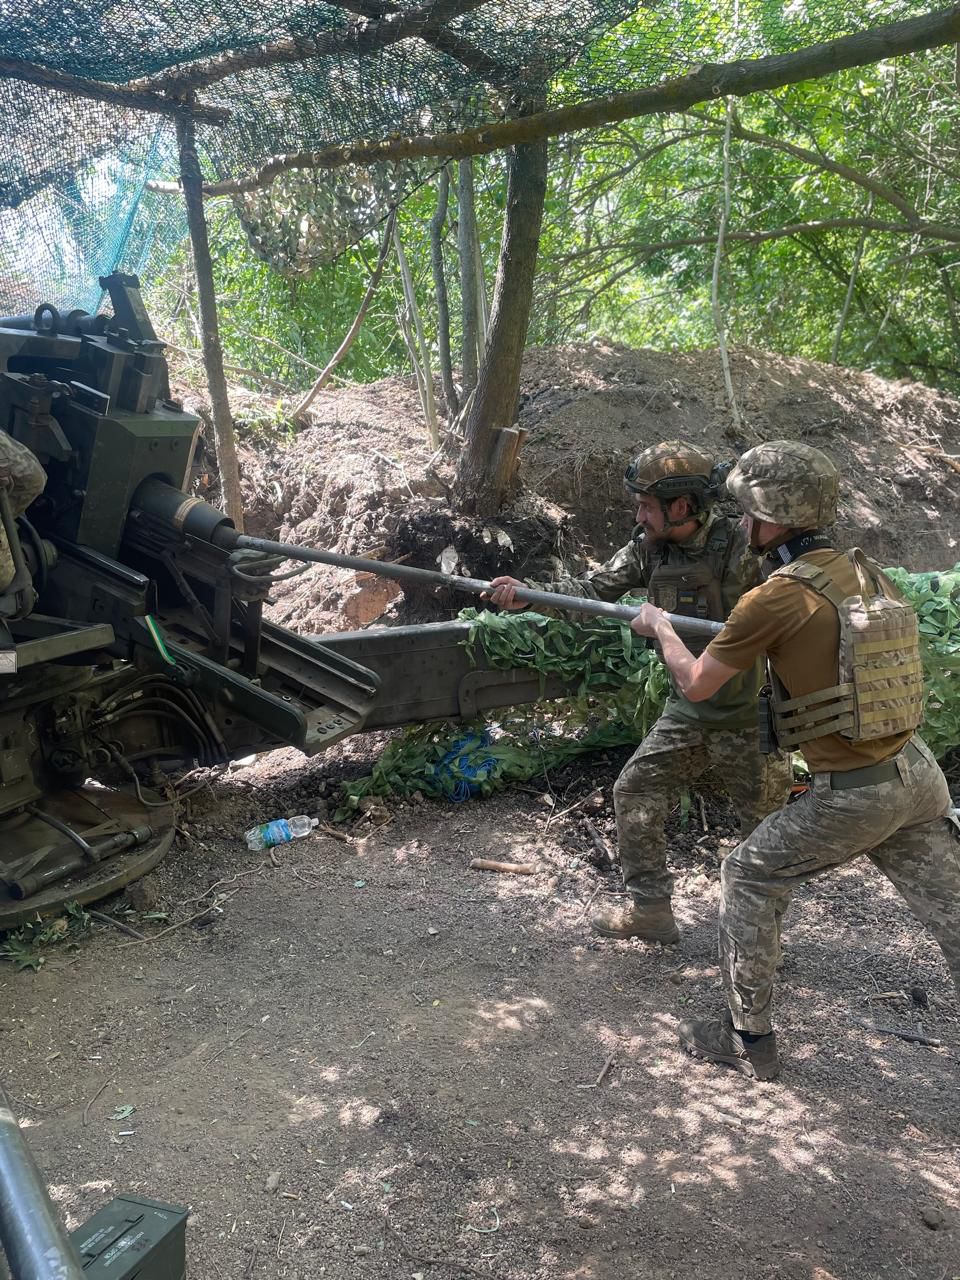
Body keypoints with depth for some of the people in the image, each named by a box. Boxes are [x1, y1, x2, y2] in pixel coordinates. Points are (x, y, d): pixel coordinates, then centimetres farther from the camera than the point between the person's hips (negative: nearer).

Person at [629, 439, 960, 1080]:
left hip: (853, 795, -7)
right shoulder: (865, 570, 7)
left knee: (749, 878, 14)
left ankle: (749, 1038, 23)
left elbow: (697, 684, -2)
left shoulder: (777, 597, -14)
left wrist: (659, 626, 14)